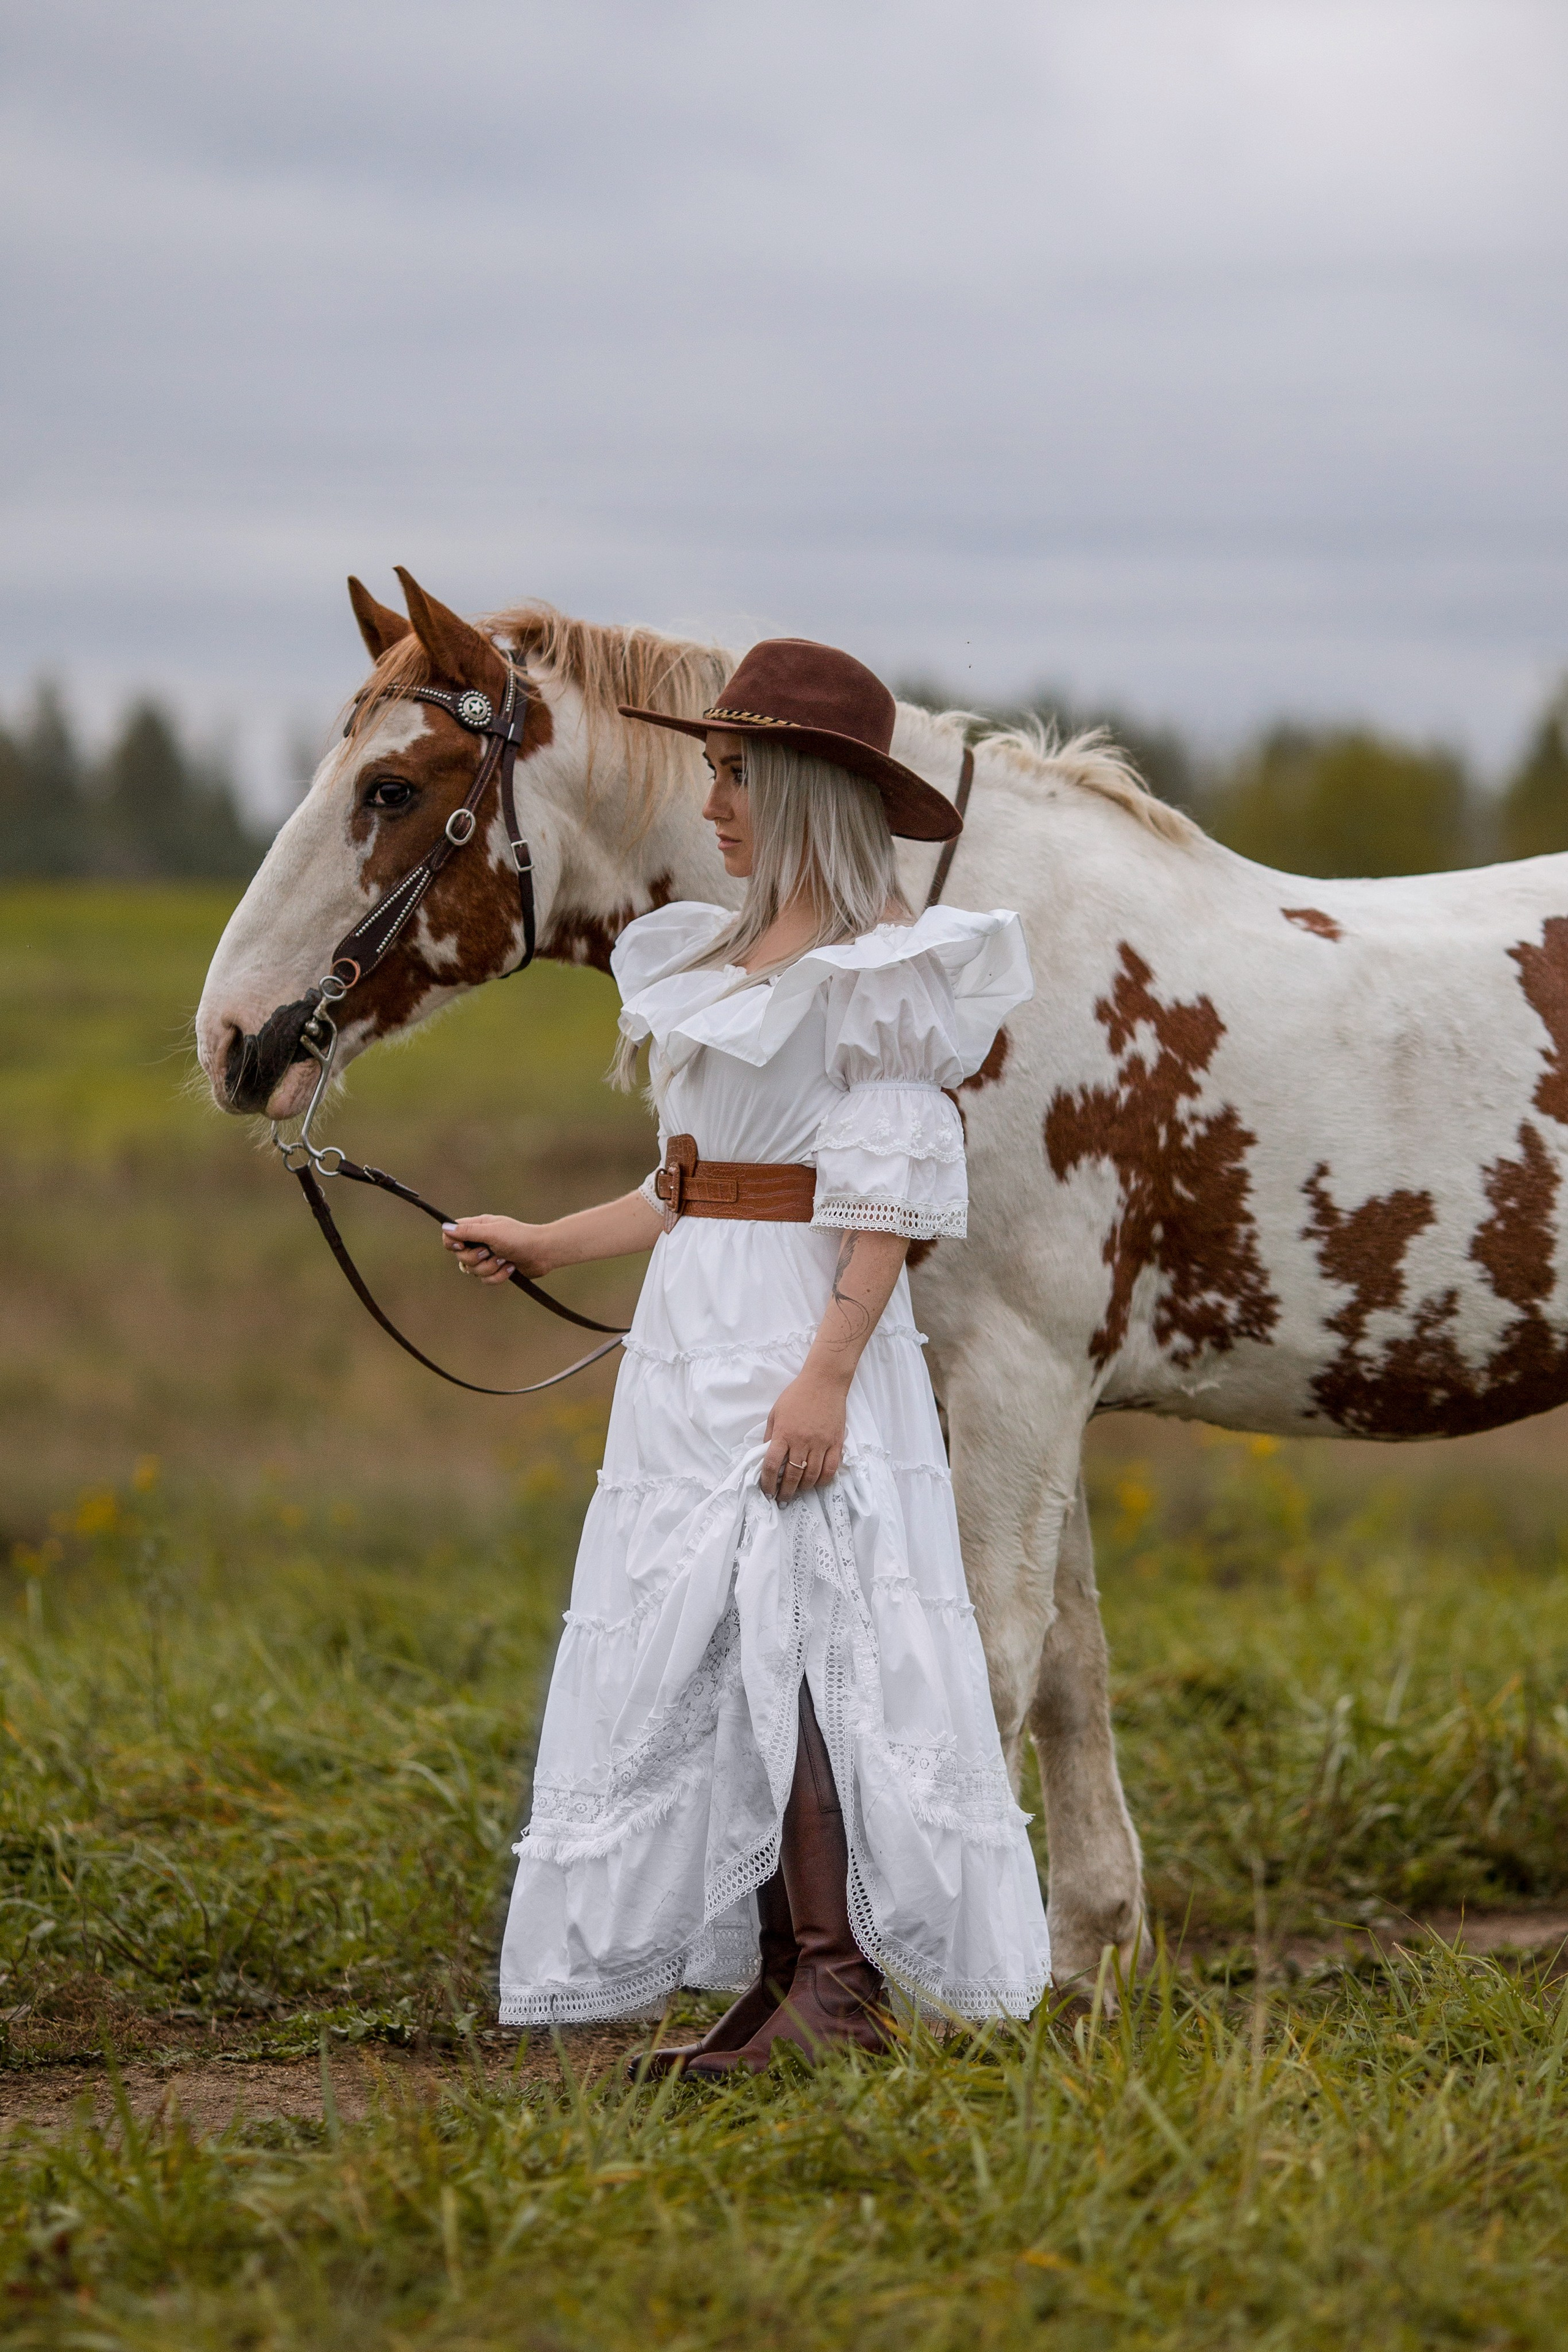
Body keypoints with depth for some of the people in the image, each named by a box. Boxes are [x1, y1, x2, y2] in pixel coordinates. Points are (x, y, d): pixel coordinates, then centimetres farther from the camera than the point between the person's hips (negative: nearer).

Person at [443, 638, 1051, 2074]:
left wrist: (826, 1374, -23)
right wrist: (545, 1247, 20)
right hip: (692, 1337, 9)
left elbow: (890, 1196, -15)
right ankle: (779, 1981, 11)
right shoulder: (731, 955, 17)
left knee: (786, 1644, -12)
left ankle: (839, 1982, -9)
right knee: (690, 1662, 7)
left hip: (802, 1332, -9)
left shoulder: (880, 963, -9)